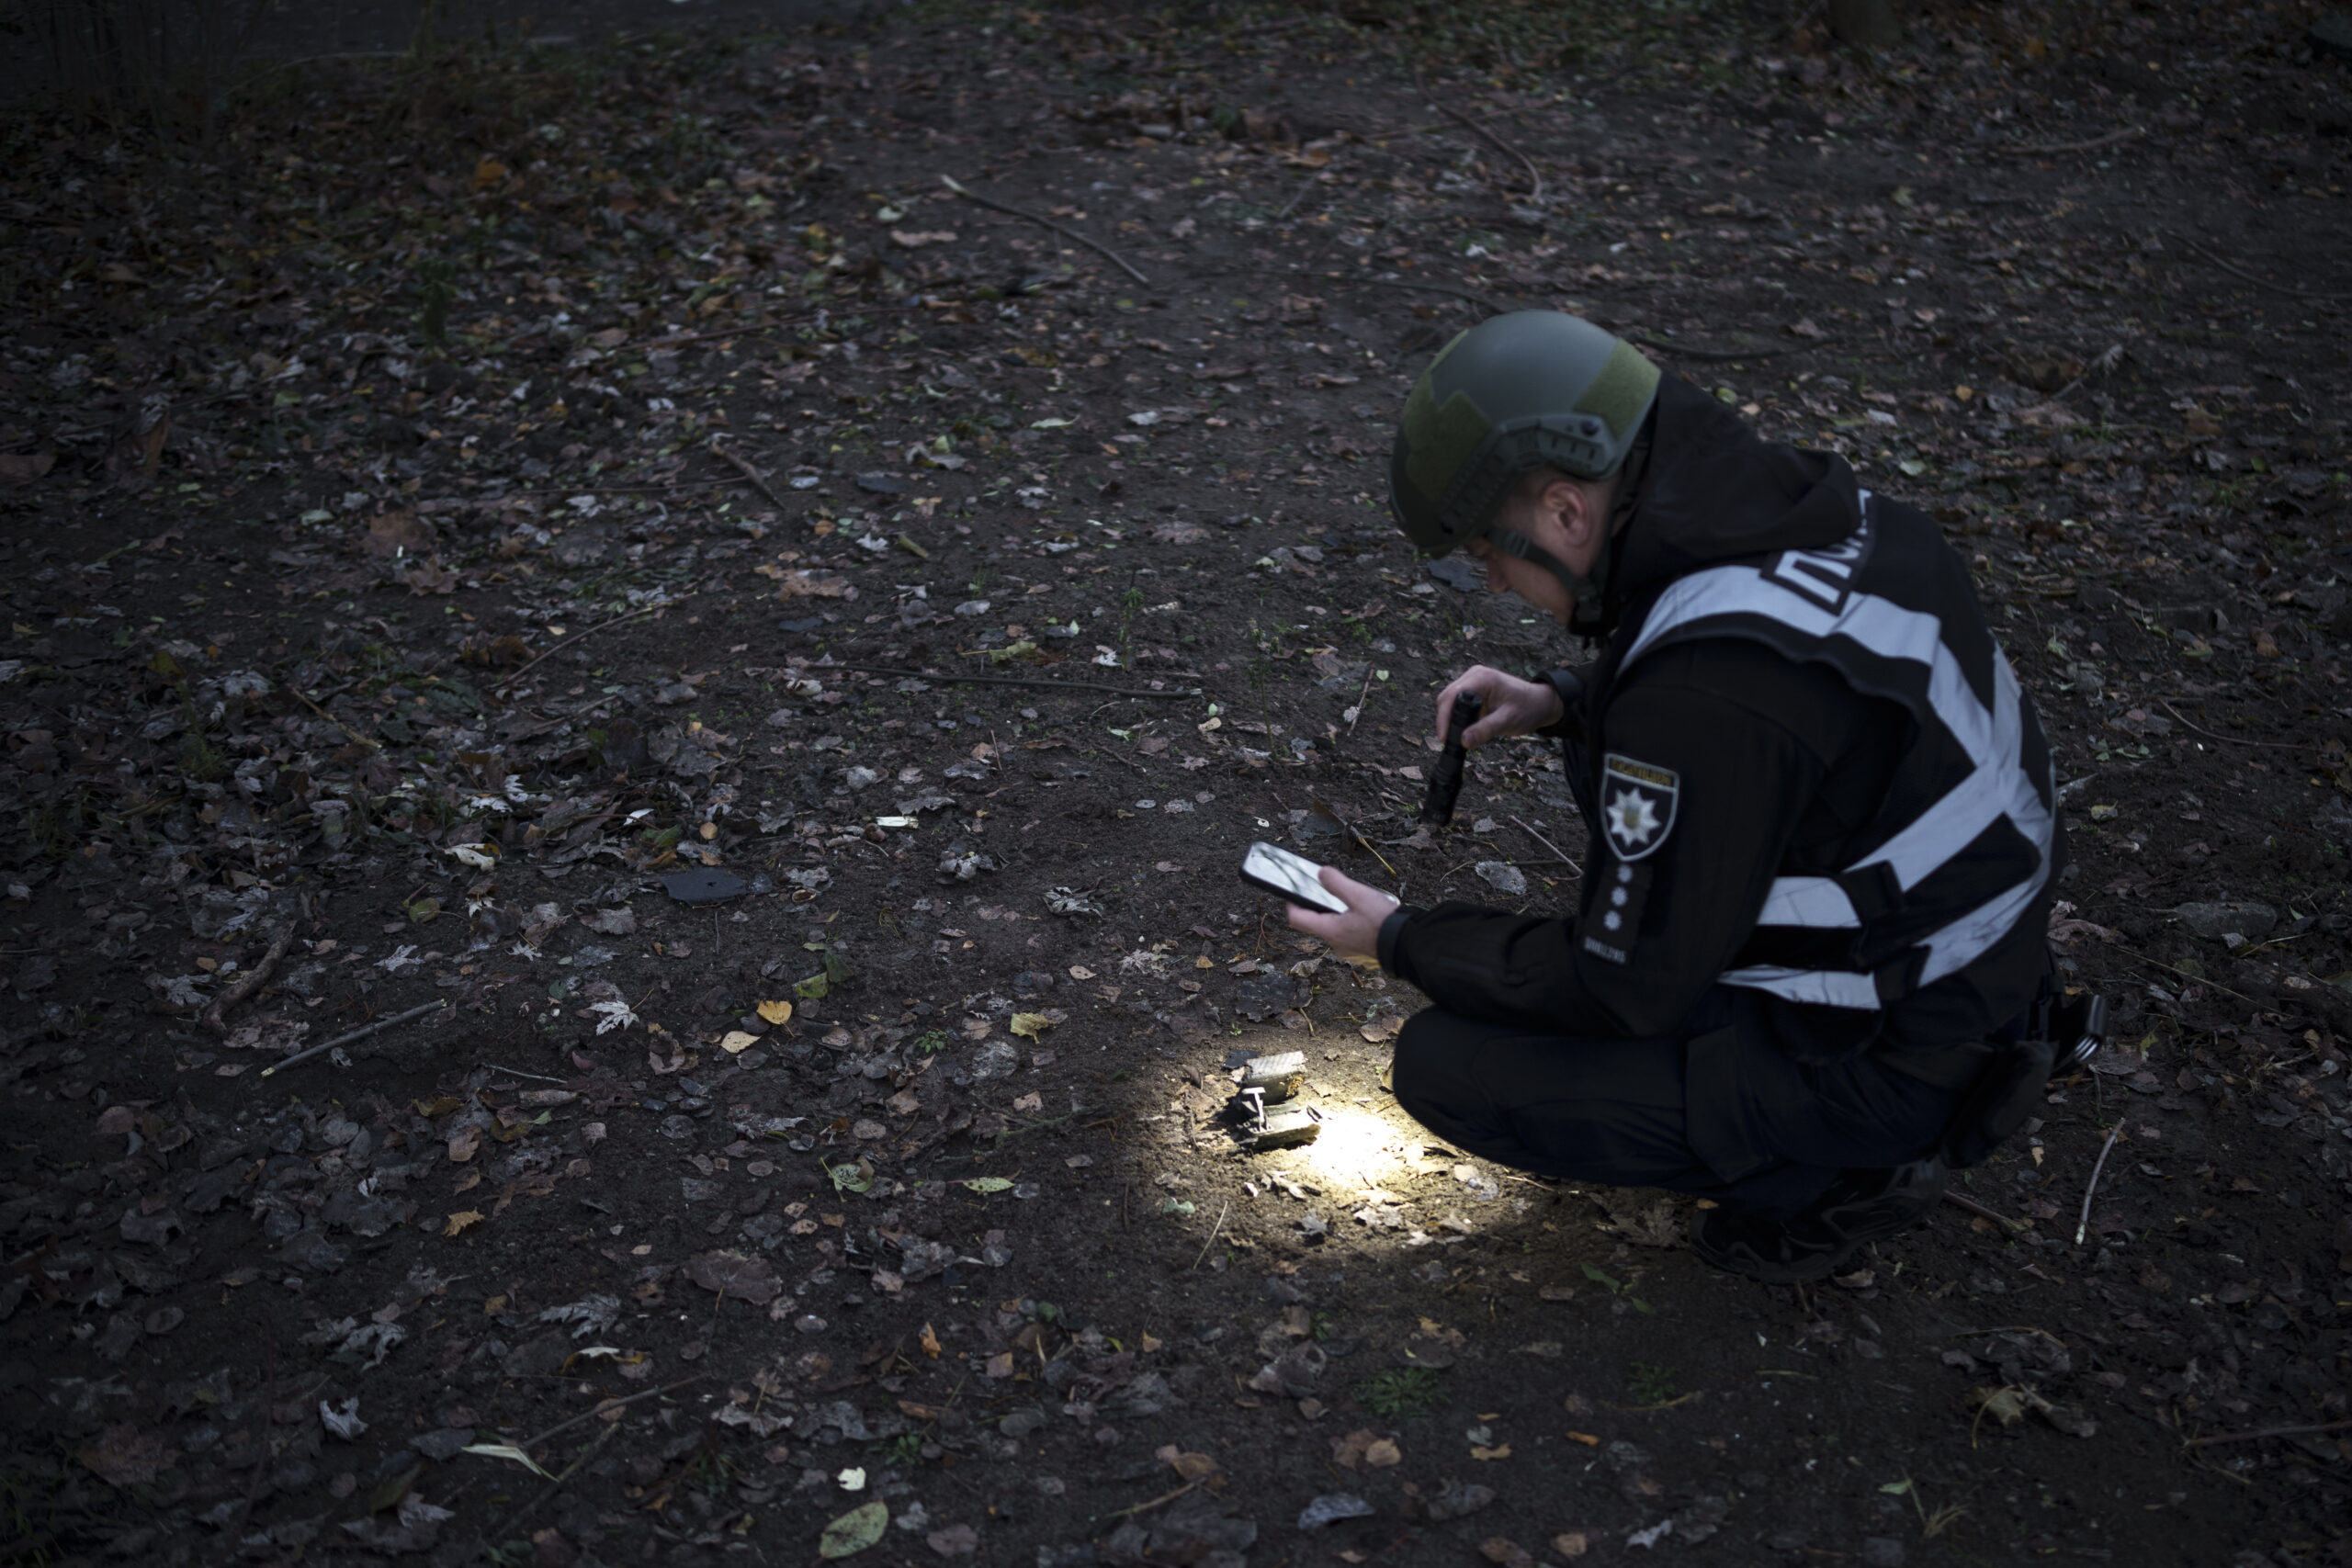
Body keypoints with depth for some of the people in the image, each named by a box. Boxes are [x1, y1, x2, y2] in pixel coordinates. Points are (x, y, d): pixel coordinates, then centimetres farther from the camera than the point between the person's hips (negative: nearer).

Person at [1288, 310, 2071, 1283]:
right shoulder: (1815, 509, -5)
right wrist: (1563, 702, 5)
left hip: (1875, 1064, -9)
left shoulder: (1708, 697, -32)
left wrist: (1402, 942, -7)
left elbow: (1627, 989, -21)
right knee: (1611, 761, 20)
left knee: (1445, 1067, -9)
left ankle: (1830, 1173, 2)